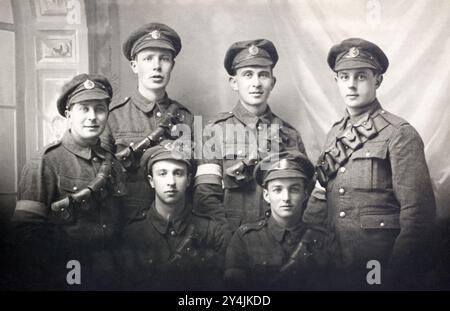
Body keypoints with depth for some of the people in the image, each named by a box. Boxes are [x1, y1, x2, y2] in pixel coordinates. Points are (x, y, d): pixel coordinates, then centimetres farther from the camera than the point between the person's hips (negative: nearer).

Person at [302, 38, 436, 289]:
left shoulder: (400, 134, -11)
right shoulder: (336, 134, 7)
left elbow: (418, 214, -15)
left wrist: (393, 276, -15)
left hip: (380, 265, -5)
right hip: (337, 265, 6)